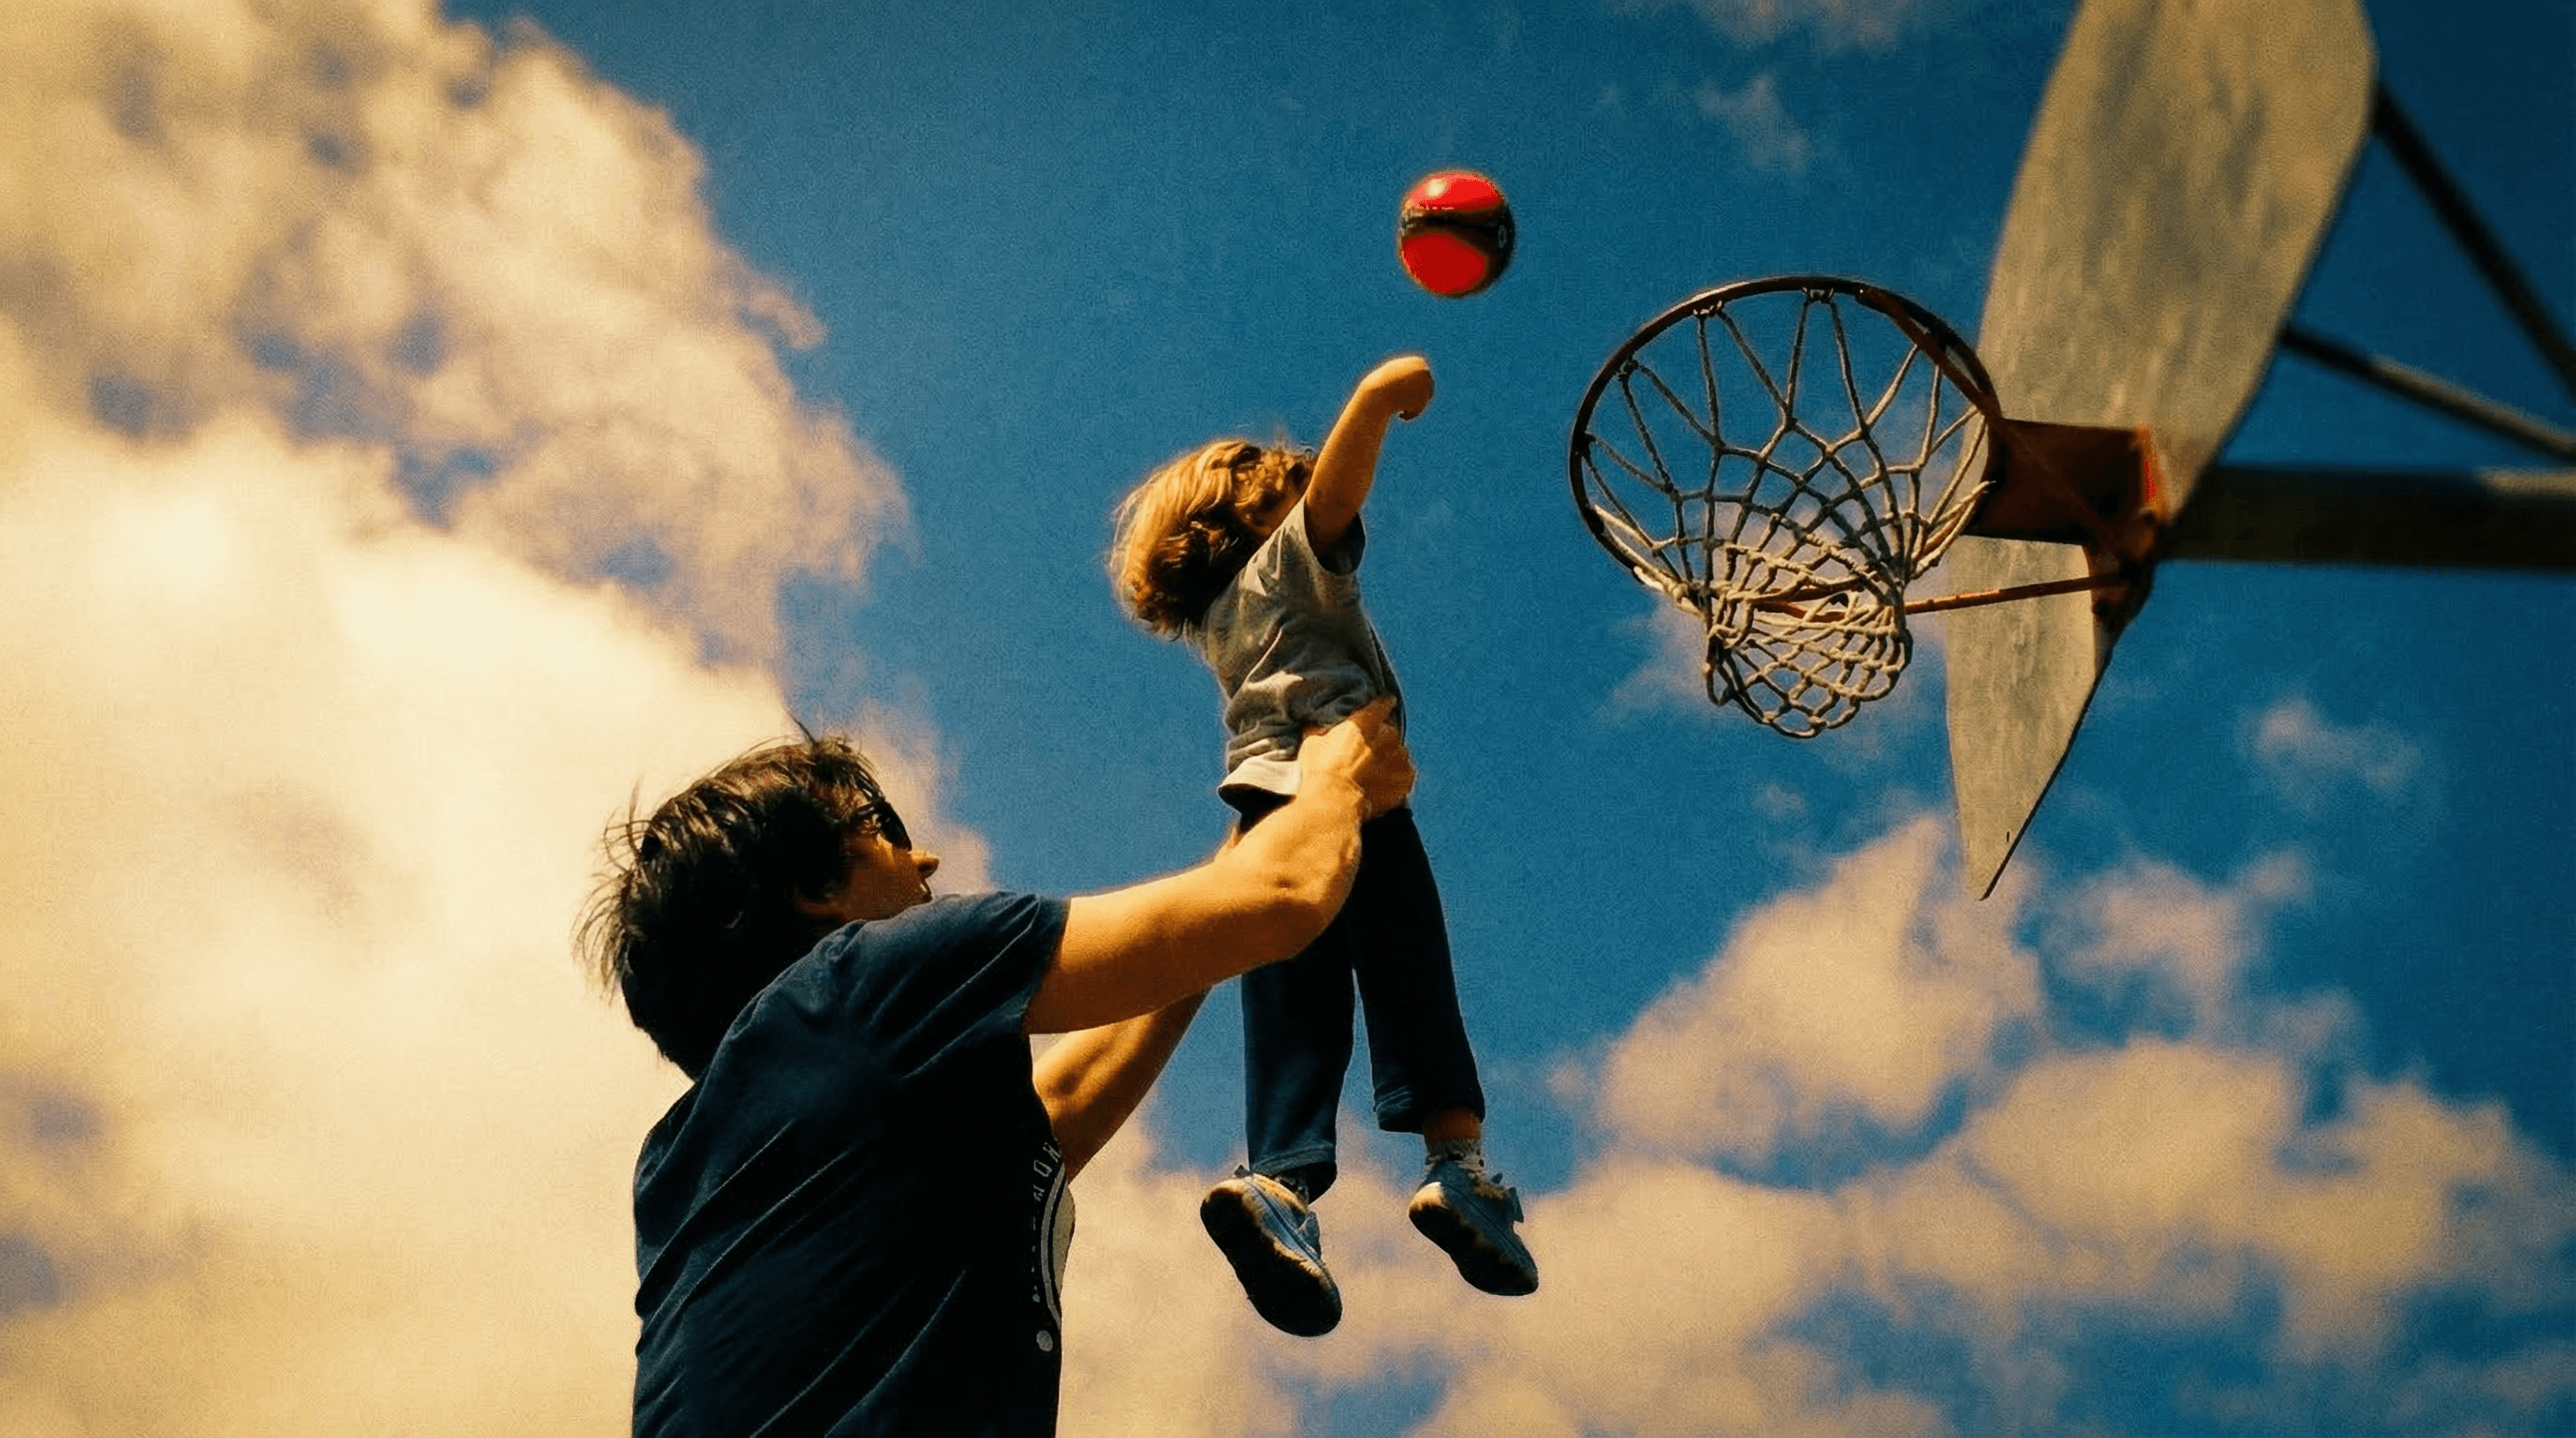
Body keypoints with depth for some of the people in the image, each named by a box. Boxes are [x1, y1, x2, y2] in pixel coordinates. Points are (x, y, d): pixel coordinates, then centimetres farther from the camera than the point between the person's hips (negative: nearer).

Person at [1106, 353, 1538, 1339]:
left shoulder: (1217, 621, 34)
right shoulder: (1294, 557, 17)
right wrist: (1394, 387, 18)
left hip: (1263, 816, 6)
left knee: (1296, 1028, -5)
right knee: (1411, 987, -15)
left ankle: (1279, 1182, -28)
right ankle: (1457, 1163, -31)